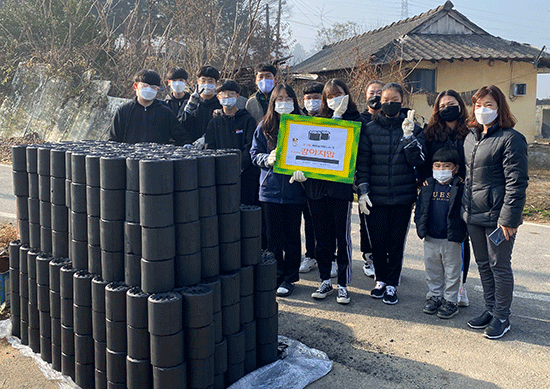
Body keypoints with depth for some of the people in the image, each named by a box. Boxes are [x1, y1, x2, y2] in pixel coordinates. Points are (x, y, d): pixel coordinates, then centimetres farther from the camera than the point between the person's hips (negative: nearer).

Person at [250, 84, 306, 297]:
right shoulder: (264, 126, 6)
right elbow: (254, 153, 7)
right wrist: (268, 159, -14)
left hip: (294, 189, -1)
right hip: (270, 189, 1)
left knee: (292, 236, 6)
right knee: (273, 237, 8)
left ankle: (289, 278, 19)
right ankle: (275, 275, 22)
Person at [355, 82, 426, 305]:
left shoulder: (413, 129, 3)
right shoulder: (370, 129, 4)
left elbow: (418, 160, -6)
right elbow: (362, 163, 2)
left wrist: (408, 136, -17)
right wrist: (362, 190, -6)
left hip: (402, 196, 0)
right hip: (375, 197, 1)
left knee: (397, 242, 7)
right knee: (377, 242, 8)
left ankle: (392, 284, 21)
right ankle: (381, 279, 28)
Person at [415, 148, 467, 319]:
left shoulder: (460, 187, -8)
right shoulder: (428, 186, 3)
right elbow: (420, 207, 9)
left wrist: (461, 231, -10)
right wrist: (420, 226, 0)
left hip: (451, 240, -3)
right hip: (430, 239, 4)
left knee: (452, 272, 8)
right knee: (432, 270, 15)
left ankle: (450, 301, 20)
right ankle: (435, 296, 30)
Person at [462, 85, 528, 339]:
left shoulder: (511, 139, -11)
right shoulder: (471, 137, 12)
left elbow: (516, 183, -15)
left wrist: (508, 218, -18)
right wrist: (465, 207, 15)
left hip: (497, 216, -7)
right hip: (473, 214, 7)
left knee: (499, 266, 4)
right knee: (483, 265, 16)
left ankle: (502, 317, 18)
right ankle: (490, 309, 31)